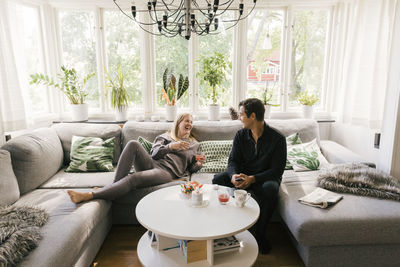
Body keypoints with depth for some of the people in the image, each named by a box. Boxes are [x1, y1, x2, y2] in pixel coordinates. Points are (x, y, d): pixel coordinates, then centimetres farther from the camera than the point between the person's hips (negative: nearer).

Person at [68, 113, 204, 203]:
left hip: (168, 171, -2)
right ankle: (114, 185, -29)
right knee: (133, 144, -28)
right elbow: (154, 153, 6)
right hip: (152, 163, 3)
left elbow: (191, 168, 21)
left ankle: (89, 195, -36)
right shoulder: (165, 137, 25)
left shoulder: (194, 144, 26)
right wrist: (170, 146, -11)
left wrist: (199, 164, -2)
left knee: (134, 178, -33)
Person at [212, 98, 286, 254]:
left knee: (270, 188, -38)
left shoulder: (277, 138, -14)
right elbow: (233, 161, -2)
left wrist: (252, 179, -31)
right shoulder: (240, 135, -1)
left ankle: (259, 234, -16)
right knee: (218, 179, -22)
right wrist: (234, 175, -27)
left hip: (265, 177, -3)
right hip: (243, 176, 4)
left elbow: (277, 170, -16)